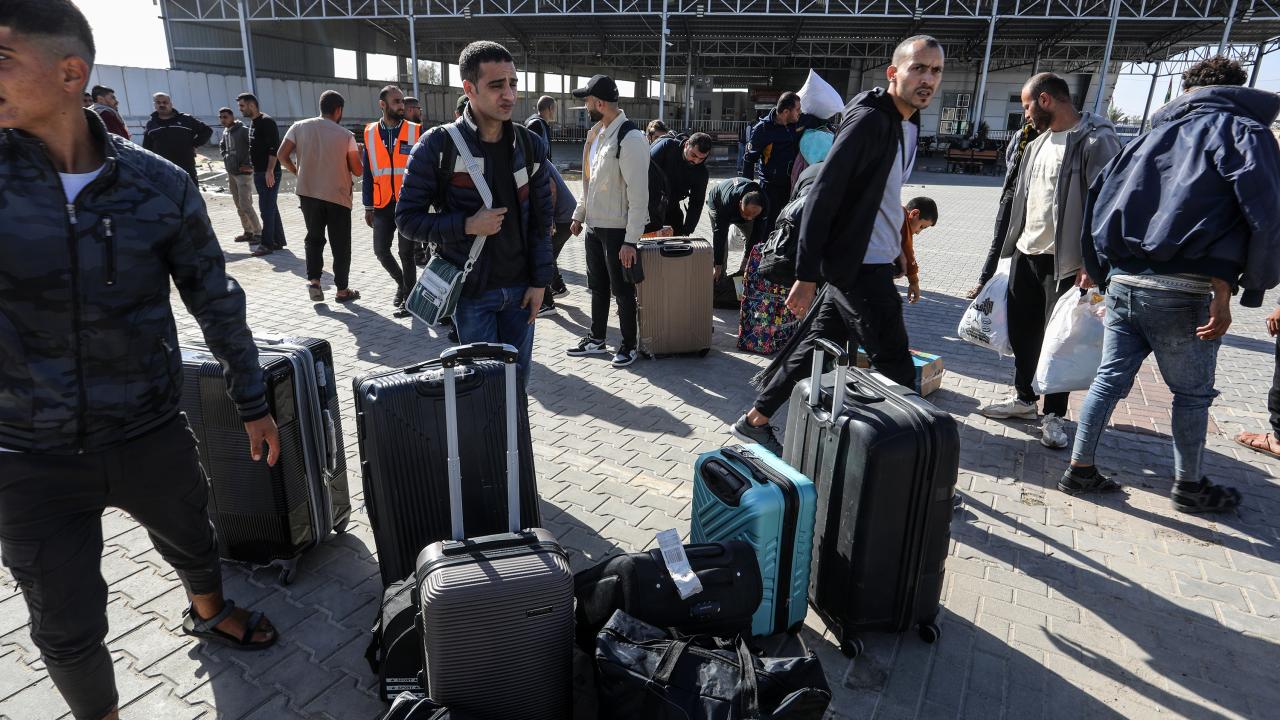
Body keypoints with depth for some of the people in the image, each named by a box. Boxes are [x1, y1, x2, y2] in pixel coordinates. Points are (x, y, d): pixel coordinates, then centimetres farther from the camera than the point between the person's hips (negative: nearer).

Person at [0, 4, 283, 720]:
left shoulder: (161, 185, -9)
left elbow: (215, 300, 1)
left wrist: (254, 403, 6)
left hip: (153, 436, 1)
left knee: (195, 546, 27)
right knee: (68, 630, 13)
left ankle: (211, 612, 60)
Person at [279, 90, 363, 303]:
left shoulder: (299, 127, 0)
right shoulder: (346, 135, -7)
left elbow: (282, 155, -2)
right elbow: (357, 170, -5)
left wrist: (297, 172, 15)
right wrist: (356, 157, 15)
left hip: (308, 193, 3)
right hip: (338, 196, -3)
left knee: (314, 238, 18)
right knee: (340, 245, 7)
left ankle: (314, 280, 5)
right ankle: (342, 290, 12)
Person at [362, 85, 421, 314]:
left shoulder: (415, 131, -3)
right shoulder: (370, 133, 5)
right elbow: (368, 173, 9)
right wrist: (368, 206, 8)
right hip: (383, 205, 3)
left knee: (406, 252, 1)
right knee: (381, 250, 7)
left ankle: (409, 298, 15)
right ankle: (402, 282, 31)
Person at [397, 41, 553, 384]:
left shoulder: (530, 146, 4)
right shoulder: (438, 146, -8)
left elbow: (541, 219, 8)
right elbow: (408, 217, -6)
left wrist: (540, 281, 2)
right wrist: (467, 226, -19)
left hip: (520, 290, 4)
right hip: (470, 291, -4)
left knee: (516, 381, 12)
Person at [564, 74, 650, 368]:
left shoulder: (630, 139, -19)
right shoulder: (596, 133, 7)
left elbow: (639, 194, -21)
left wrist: (631, 240, -23)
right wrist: (579, 214, 18)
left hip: (617, 229, -8)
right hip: (593, 225, 8)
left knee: (622, 290, 4)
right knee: (597, 286, 18)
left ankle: (629, 345, 20)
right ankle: (596, 339, 32)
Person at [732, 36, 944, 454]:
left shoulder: (909, 123, 14)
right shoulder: (868, 120, -16)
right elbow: (822, 196, -21)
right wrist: (807, 275, -24)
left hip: (866, 263, 9)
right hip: (859, 266, -9)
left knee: (819, 346, 14)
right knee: (896, 368, -3)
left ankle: (756, 419, 26)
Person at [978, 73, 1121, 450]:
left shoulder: (1096, 140, -13)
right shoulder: (1040, 141, 12)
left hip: (1064, 260, -8)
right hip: (1025, 253, 8)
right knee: (1021, 330, 14)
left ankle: (1054, 414, 16)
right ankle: (1024, 398, 31)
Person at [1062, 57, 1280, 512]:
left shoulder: (1157, 132, 18)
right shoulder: (1243, 130, 2)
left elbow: (1101, 201, 16)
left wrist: (1101, 270, 19)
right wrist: (1224, 290, -14)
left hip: (1123, 282, 5)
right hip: (1182, 291, -5)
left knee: (1111, 378, 13)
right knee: (1192, 393, 11)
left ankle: (1080, 469, 17)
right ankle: (1189, 486, 25)